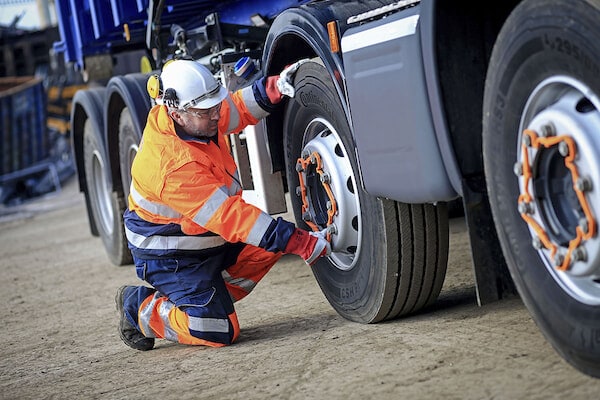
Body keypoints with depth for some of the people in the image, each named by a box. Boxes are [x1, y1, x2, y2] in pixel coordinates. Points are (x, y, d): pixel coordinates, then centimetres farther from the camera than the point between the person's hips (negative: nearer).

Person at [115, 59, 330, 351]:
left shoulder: (198, 120, -10)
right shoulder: (175, 167, -36)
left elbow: (238, 108, 8)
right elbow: (230, 217, -36)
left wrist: (275, 86, -14)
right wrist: (300, 243, -35)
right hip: (169, 258, -9)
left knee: (270, 245, 1)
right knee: (217, 333, -17)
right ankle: (140, 310, 7)